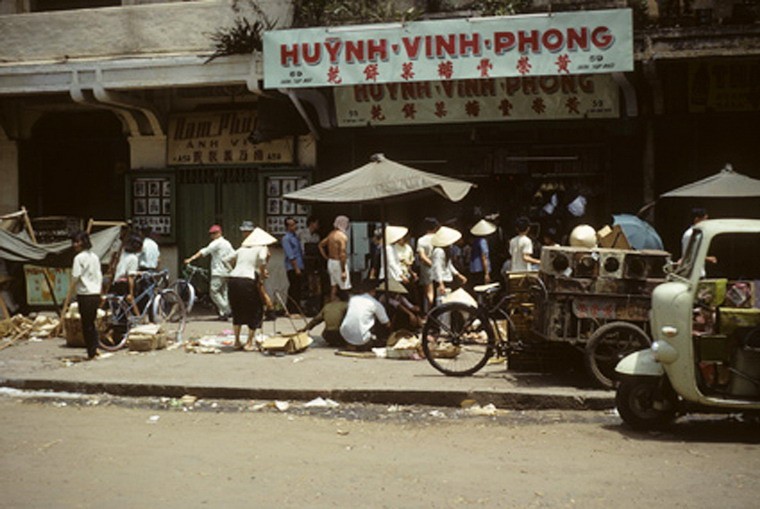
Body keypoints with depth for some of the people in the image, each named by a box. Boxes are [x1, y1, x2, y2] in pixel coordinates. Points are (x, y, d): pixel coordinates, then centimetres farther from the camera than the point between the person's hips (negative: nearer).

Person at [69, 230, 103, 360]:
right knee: (92, 323, 17)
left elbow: (75, 276, -14)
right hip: (96, 294, 7)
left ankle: (91, 353, 2)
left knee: (86, 324, 0)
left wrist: (72, 286, 6)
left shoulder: (79, 258, -11)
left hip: (85, 295, -7)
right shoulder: (95, 257, 12)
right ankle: (95, 348, 15)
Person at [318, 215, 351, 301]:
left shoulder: (331, 234, 8)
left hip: (331, 262, 9)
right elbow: (342, 254, -25)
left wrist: (326, 257, 17)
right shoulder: (342, 236, -18)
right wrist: (343, 271, -23)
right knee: (345, 288, -6)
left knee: (334, 286, 15)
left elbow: (321, 245, 18)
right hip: (339, 263, -9)